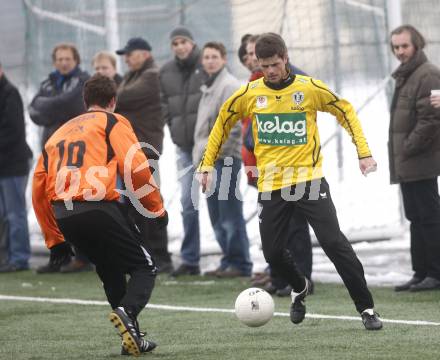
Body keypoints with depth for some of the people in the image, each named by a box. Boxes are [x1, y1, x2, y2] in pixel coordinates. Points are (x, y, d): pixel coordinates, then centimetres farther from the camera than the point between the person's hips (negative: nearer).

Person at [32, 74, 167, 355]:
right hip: (98, 208, -6)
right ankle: (128, 312, -25)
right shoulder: (113, 122, 11)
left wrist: (54, 239, 31)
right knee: (145, 267, 4)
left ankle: (134, 338, 16)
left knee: (112, 272, 23)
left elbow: (39, 190, 25)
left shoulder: (59, 133, 28)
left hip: (62, 214, 6)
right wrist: (157, 209, 6)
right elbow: (136, 168, -5)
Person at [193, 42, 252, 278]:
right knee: (217, 216, 11)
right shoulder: (209, 87, 19)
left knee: (230, 214, -8)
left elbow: (232, 128, -16)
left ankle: (239, 263, -5)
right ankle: (229, 260, 17)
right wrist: (201, 156, 14)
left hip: (225, 159, -9)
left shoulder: (230, 86, -9)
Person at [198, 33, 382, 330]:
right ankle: (300, 289, 36)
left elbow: (346, 112, 7)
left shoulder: (310, 88, -5)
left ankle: (367, 308, -7)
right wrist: (207, 165, 14)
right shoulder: (249, 94, 0)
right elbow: (222, 124, 15)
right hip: (271, 184, 3)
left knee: (334, 242, -13)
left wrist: (364, 153, 1)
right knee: (273, 252, 3)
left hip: (309, 179, -3)